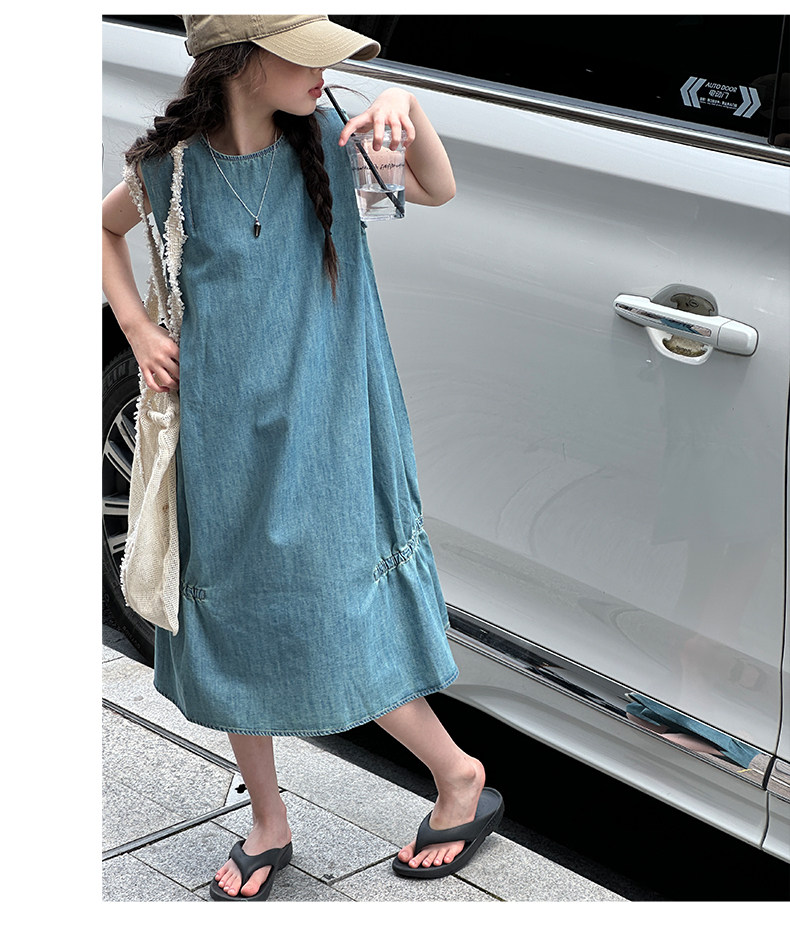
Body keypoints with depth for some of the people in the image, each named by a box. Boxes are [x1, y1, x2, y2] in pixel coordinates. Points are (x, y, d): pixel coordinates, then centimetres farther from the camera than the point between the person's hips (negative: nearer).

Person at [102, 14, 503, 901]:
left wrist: (404, 107, -15)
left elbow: (440, 191, 3)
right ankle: (266, 824, 31)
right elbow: (103, 230, 13)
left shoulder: (323, 138, -6)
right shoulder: (174, 165, -7)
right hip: (221, 437, 2)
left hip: (319, 436, -1)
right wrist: (138, 329, 0)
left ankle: (460, 777, 25)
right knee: (230, 631, 11)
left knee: (339, 626, 0)